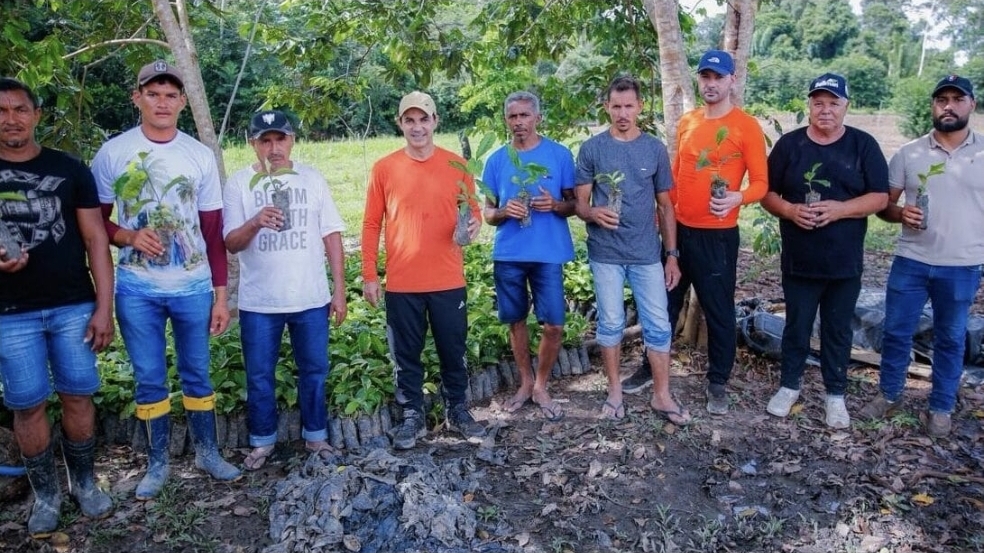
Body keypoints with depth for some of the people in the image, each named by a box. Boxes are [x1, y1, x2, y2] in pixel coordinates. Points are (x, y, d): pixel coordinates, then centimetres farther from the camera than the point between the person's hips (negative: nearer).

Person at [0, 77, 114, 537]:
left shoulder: (69, 169, 3)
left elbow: (95, 240, 2)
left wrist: (104, 306, -4)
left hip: (74, 306, 0)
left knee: (77, 396, 7)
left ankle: (84, 482, 24)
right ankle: (46, 493, 22)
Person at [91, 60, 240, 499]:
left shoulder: (201, 156, 0)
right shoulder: (112, 153, -2)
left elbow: (213, 232, 2)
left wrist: (221, 295, 1)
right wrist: (129, 236, -17)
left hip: (194, 286, 1)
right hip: (137, 289, 0)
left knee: (197, 373, 12)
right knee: (149, 378, 10)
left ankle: (207, 452, 28)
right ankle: (157, 463, 24)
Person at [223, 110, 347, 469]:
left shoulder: (312, 178, 2)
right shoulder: (239, 183, -2)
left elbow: (331, 236, 3)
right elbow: (230, 243, -6)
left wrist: (339, 289, 0)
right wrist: (255, 222, -28)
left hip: (311, 298, 1)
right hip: (259, 302, -1)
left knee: (314, 370, 11)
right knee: (259, 376, 9)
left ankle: (315, 435, 28)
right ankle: (262, 440, 27)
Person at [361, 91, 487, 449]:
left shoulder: (456, 165, 1)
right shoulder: (384, 168, -1)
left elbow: (473, 212, 10)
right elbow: (371, 225, 2)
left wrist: (474, 225, -15)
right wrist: (369, 275, -1)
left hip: (448, 281, 1)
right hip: (402, 283, 0)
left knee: (453, 349, 13)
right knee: (406, 354, 11)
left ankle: (457, 410, 31)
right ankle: (413, 416, 26)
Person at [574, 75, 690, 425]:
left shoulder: (655, 149, 4)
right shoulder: (592, 149, -1)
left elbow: (665, 206, 8)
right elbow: (580, 203, -1)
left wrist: (672, 255, 5)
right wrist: (594, 214, -25)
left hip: (647, 254, 2)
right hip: (605, 254, -1)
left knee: (658, 325, 5)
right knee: (611, 323, 9)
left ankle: (662, 396, 18)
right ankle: (615, 391, 24)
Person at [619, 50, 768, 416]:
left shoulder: (747, 126, -7)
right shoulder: (686, 122, 8)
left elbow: (761, 183, -7)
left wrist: (736, 198, -27)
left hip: (718, 236, -4)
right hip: (678, 230, 5)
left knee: (719, 311, 7)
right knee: (665, 304, 14)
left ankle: (718, 383, 23)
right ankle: (651, 368, 30)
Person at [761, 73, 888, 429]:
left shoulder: (863, 145, -1)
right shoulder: (789, 144, 1)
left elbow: (880, 197, -3)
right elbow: (767, 194, 3)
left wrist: (840, 209, -20)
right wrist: (790, 210, -17)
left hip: (845, 262, 0)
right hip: (799, 260, 0)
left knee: (838, 329, 11)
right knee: (797, 326, 11)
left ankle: (835, 394, 25)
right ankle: (789, 385, 28)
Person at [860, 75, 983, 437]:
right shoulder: (908, 153, 2)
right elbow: (883, 204, 5)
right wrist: (900, 213, -17)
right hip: (911, 262, 1)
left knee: (950, 339, 12)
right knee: (896, 332, 7)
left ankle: (941, 408, 26)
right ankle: (889, 395, 26)